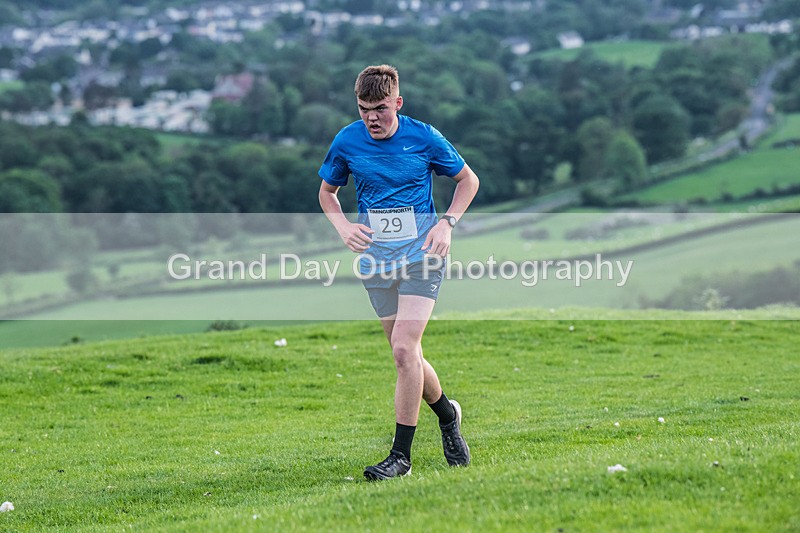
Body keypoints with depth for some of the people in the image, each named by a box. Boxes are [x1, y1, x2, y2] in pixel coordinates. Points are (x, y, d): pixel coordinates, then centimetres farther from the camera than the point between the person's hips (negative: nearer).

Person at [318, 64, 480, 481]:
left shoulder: (423, 137, -6)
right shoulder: (346, 142, 0)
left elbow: (468, 180, 9)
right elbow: (327, 192, 16)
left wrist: (447, 223, -5)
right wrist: (344, 227, -3)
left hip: (420, 251, -3)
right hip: (375, 255, 3)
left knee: (404, 349, -16)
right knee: (407, 354, 7)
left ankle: (401, 455, -10)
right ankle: (446, 414, 36)